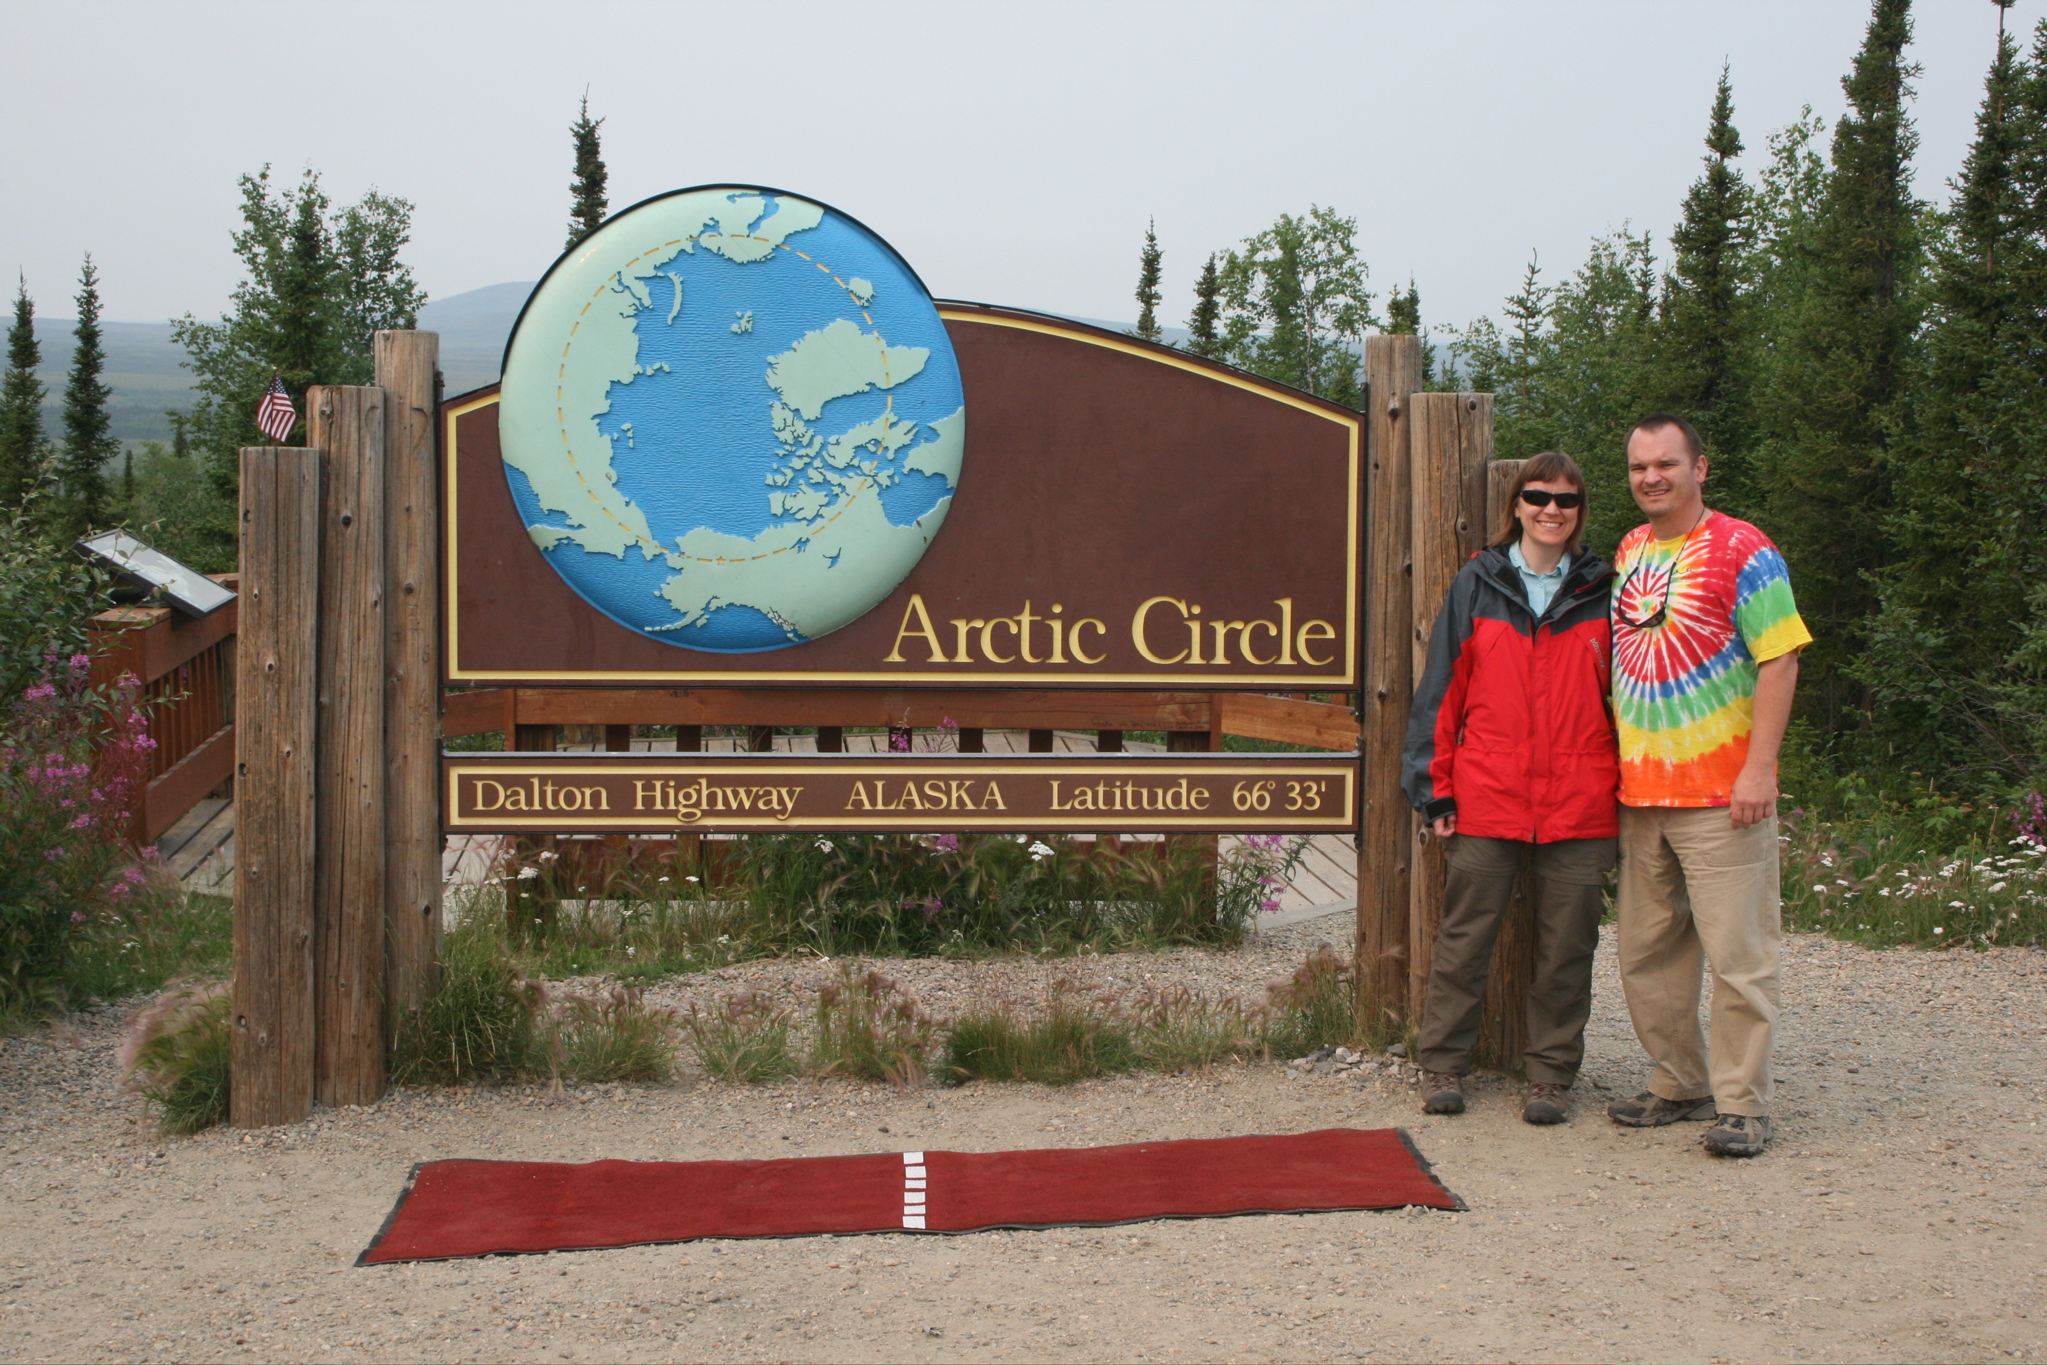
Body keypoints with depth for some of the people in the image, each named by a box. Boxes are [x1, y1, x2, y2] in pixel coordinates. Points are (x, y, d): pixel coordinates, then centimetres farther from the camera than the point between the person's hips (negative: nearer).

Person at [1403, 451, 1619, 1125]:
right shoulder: (1478, 583, 6)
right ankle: (1441, 1066, 17)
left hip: (1579, 805, 1)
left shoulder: (1603, 592, 8)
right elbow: (1442, 689, 5)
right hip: (1487, 798, -1)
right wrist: (1435, 786, -1)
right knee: (1464, 937, 5)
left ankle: (1551, 1078, 17)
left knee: (1566, 945, 6)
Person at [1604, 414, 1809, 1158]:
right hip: (1639, 792, 7)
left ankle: (1742, 1103, 5)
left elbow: (1780, 662, -11)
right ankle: (1680, 1084, 25)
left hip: (1722, 793, -7)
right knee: (1647, 952, 12)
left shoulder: (1742, 552, -7)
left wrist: (1758, 769, -17)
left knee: (1736, 951, -3)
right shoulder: (1627, 552, 13)